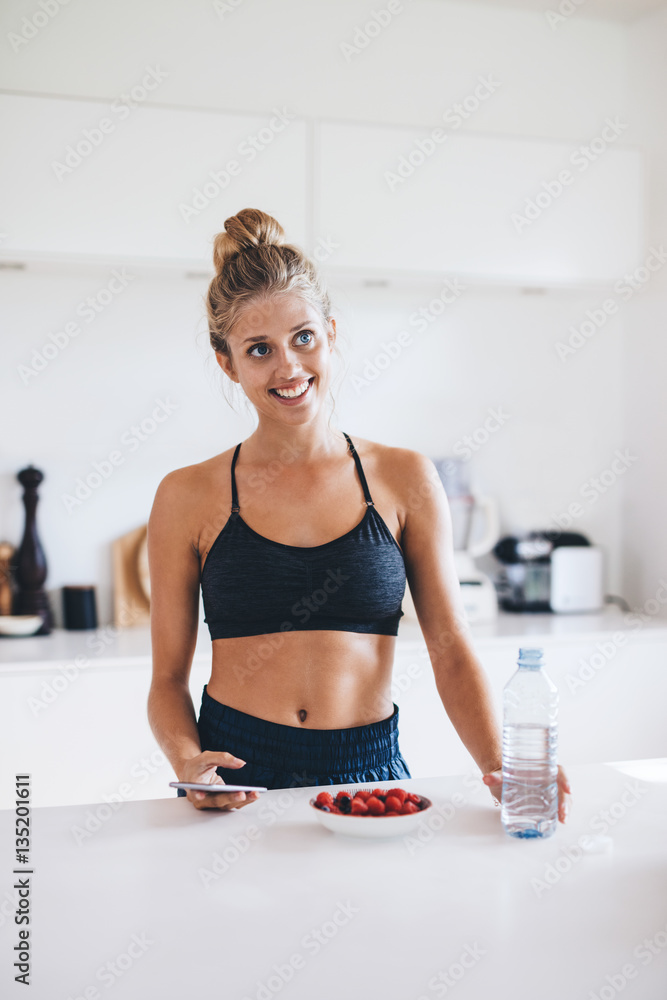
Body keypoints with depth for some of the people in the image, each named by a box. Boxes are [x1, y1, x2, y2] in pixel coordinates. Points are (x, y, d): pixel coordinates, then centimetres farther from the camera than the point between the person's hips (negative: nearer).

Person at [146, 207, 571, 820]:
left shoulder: (405, 480, 4)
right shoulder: (189, 498, 2)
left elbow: (452, 653, 4)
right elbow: (168, 680, 6)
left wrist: (499, 766, -10)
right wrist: (188, 762, -12)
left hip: (368, 772, 1)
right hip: (236, 779, -1)